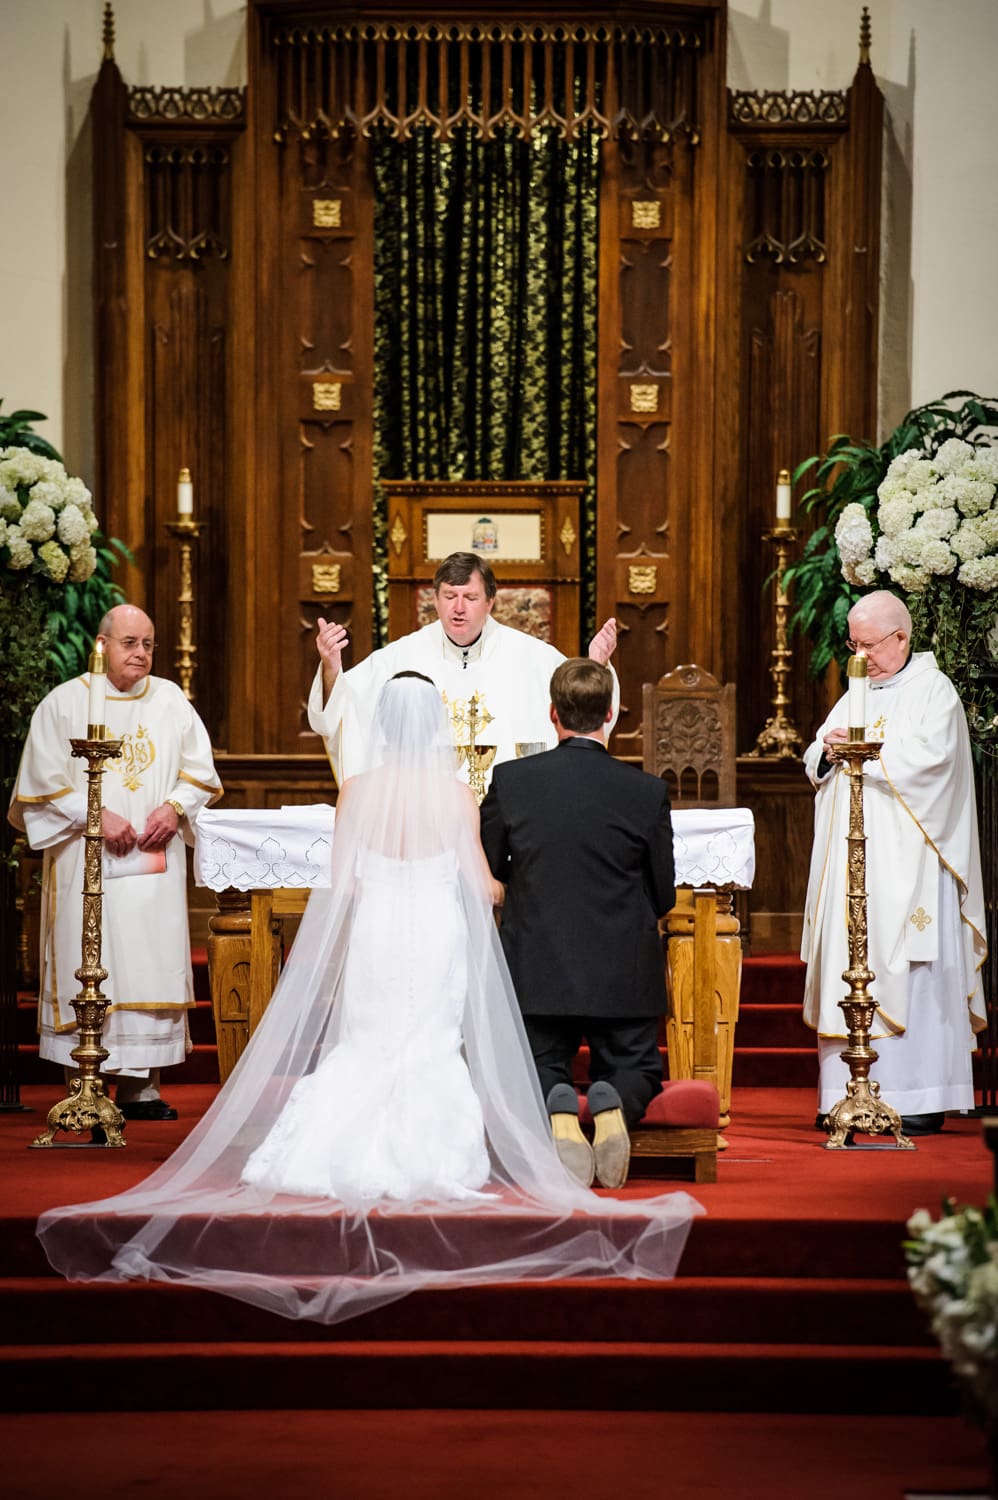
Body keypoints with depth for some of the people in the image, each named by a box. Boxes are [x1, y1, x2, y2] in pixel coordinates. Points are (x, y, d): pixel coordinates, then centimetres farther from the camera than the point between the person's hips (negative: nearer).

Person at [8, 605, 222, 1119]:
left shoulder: (171, 700, 11)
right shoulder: (64, 703, 2)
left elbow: (199, 770, 12)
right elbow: (44, 782, -2)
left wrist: (174, 806, -6)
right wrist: (97, 817, -12)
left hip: (154, 862, 3)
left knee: (151, 966, -1)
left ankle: (139, 1085, 4)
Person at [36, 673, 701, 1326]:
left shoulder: (358, 791, -6)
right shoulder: (457, 795, -8)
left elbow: (341, 884, -4)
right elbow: (480, 884, -3)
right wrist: (498, 889, 20)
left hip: (373, 931, 1)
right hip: (439, 932, -1)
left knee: (362, 1046, 14)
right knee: (433, 1049, 9)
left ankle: (339, 1161, 4)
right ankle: (427, 1167, 6)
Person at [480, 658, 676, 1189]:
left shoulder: (511, 780, -8)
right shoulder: (646, 791, -8)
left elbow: (484, 868, 5)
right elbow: (663, 896, 1)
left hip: (538, 971, 0)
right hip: (624, 975, 0)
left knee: (539, 1071, 19)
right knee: (637, 1070, 21)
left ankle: (558, 1107, -18)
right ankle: (614, 1103, -16)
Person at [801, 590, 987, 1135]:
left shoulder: (933, 690, -1)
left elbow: (929, 757, -16)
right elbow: (815, 764, 16)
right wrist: (828, 751, -5)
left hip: (907, 862, -6)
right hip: (854, 863, 6)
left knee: (911, 976, -8)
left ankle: (920, 1099, -6)